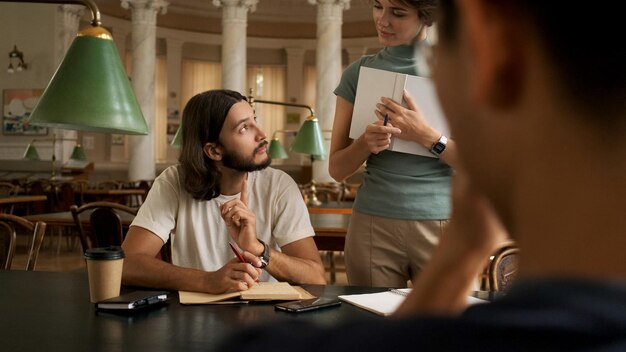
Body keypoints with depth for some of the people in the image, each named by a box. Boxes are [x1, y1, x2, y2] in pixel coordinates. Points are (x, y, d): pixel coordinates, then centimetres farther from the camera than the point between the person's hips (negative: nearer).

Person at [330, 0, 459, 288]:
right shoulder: (358, 72, 7)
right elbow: (337, 169, 7)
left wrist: (425, 135, -15)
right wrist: (366, 143, -12)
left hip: (444, 222, -1)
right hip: (372, 224, 2)